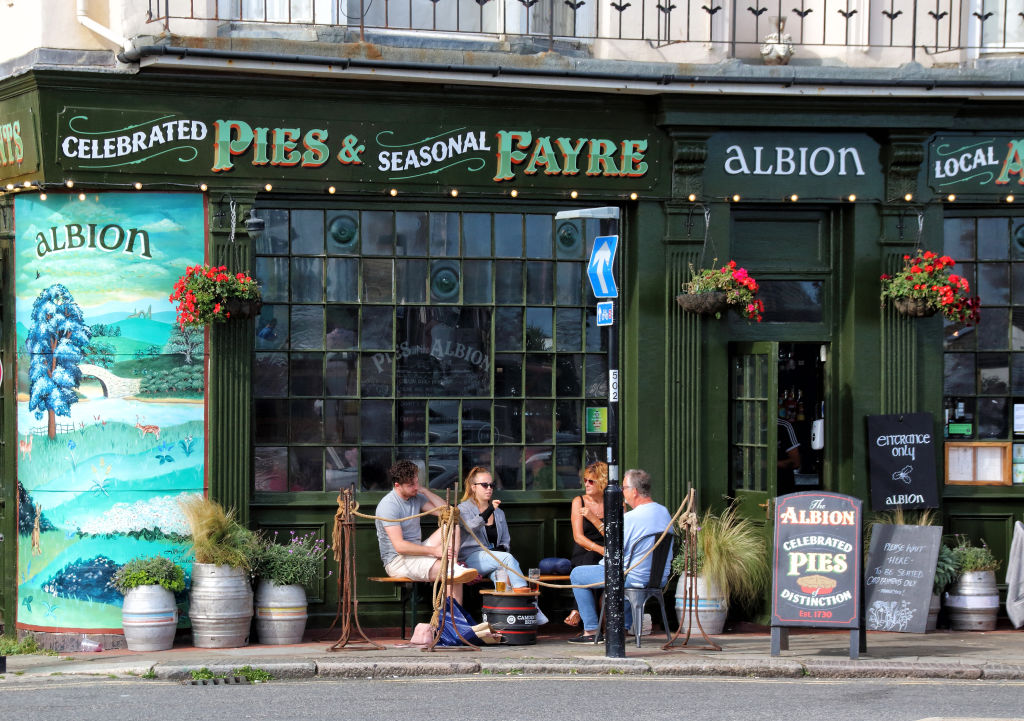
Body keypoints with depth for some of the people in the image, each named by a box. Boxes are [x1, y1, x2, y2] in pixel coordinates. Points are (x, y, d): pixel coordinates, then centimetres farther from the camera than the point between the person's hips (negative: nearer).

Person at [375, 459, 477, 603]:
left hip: (417, 552, 9)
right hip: (397, 561, -9)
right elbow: (399, 546, -23)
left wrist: (425, 491, 0)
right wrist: (434, 550, -27)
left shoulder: (416, 497, 10)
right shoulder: (388, 505, -16)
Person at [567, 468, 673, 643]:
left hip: (634, 579, -8)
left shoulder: (629, 519, -23)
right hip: (660, 579, 8)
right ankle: (623, 627, 38)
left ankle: (591, 631, 10)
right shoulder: (665, 513, 1)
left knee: (577, 575, 9)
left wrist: (602, 563, 7)